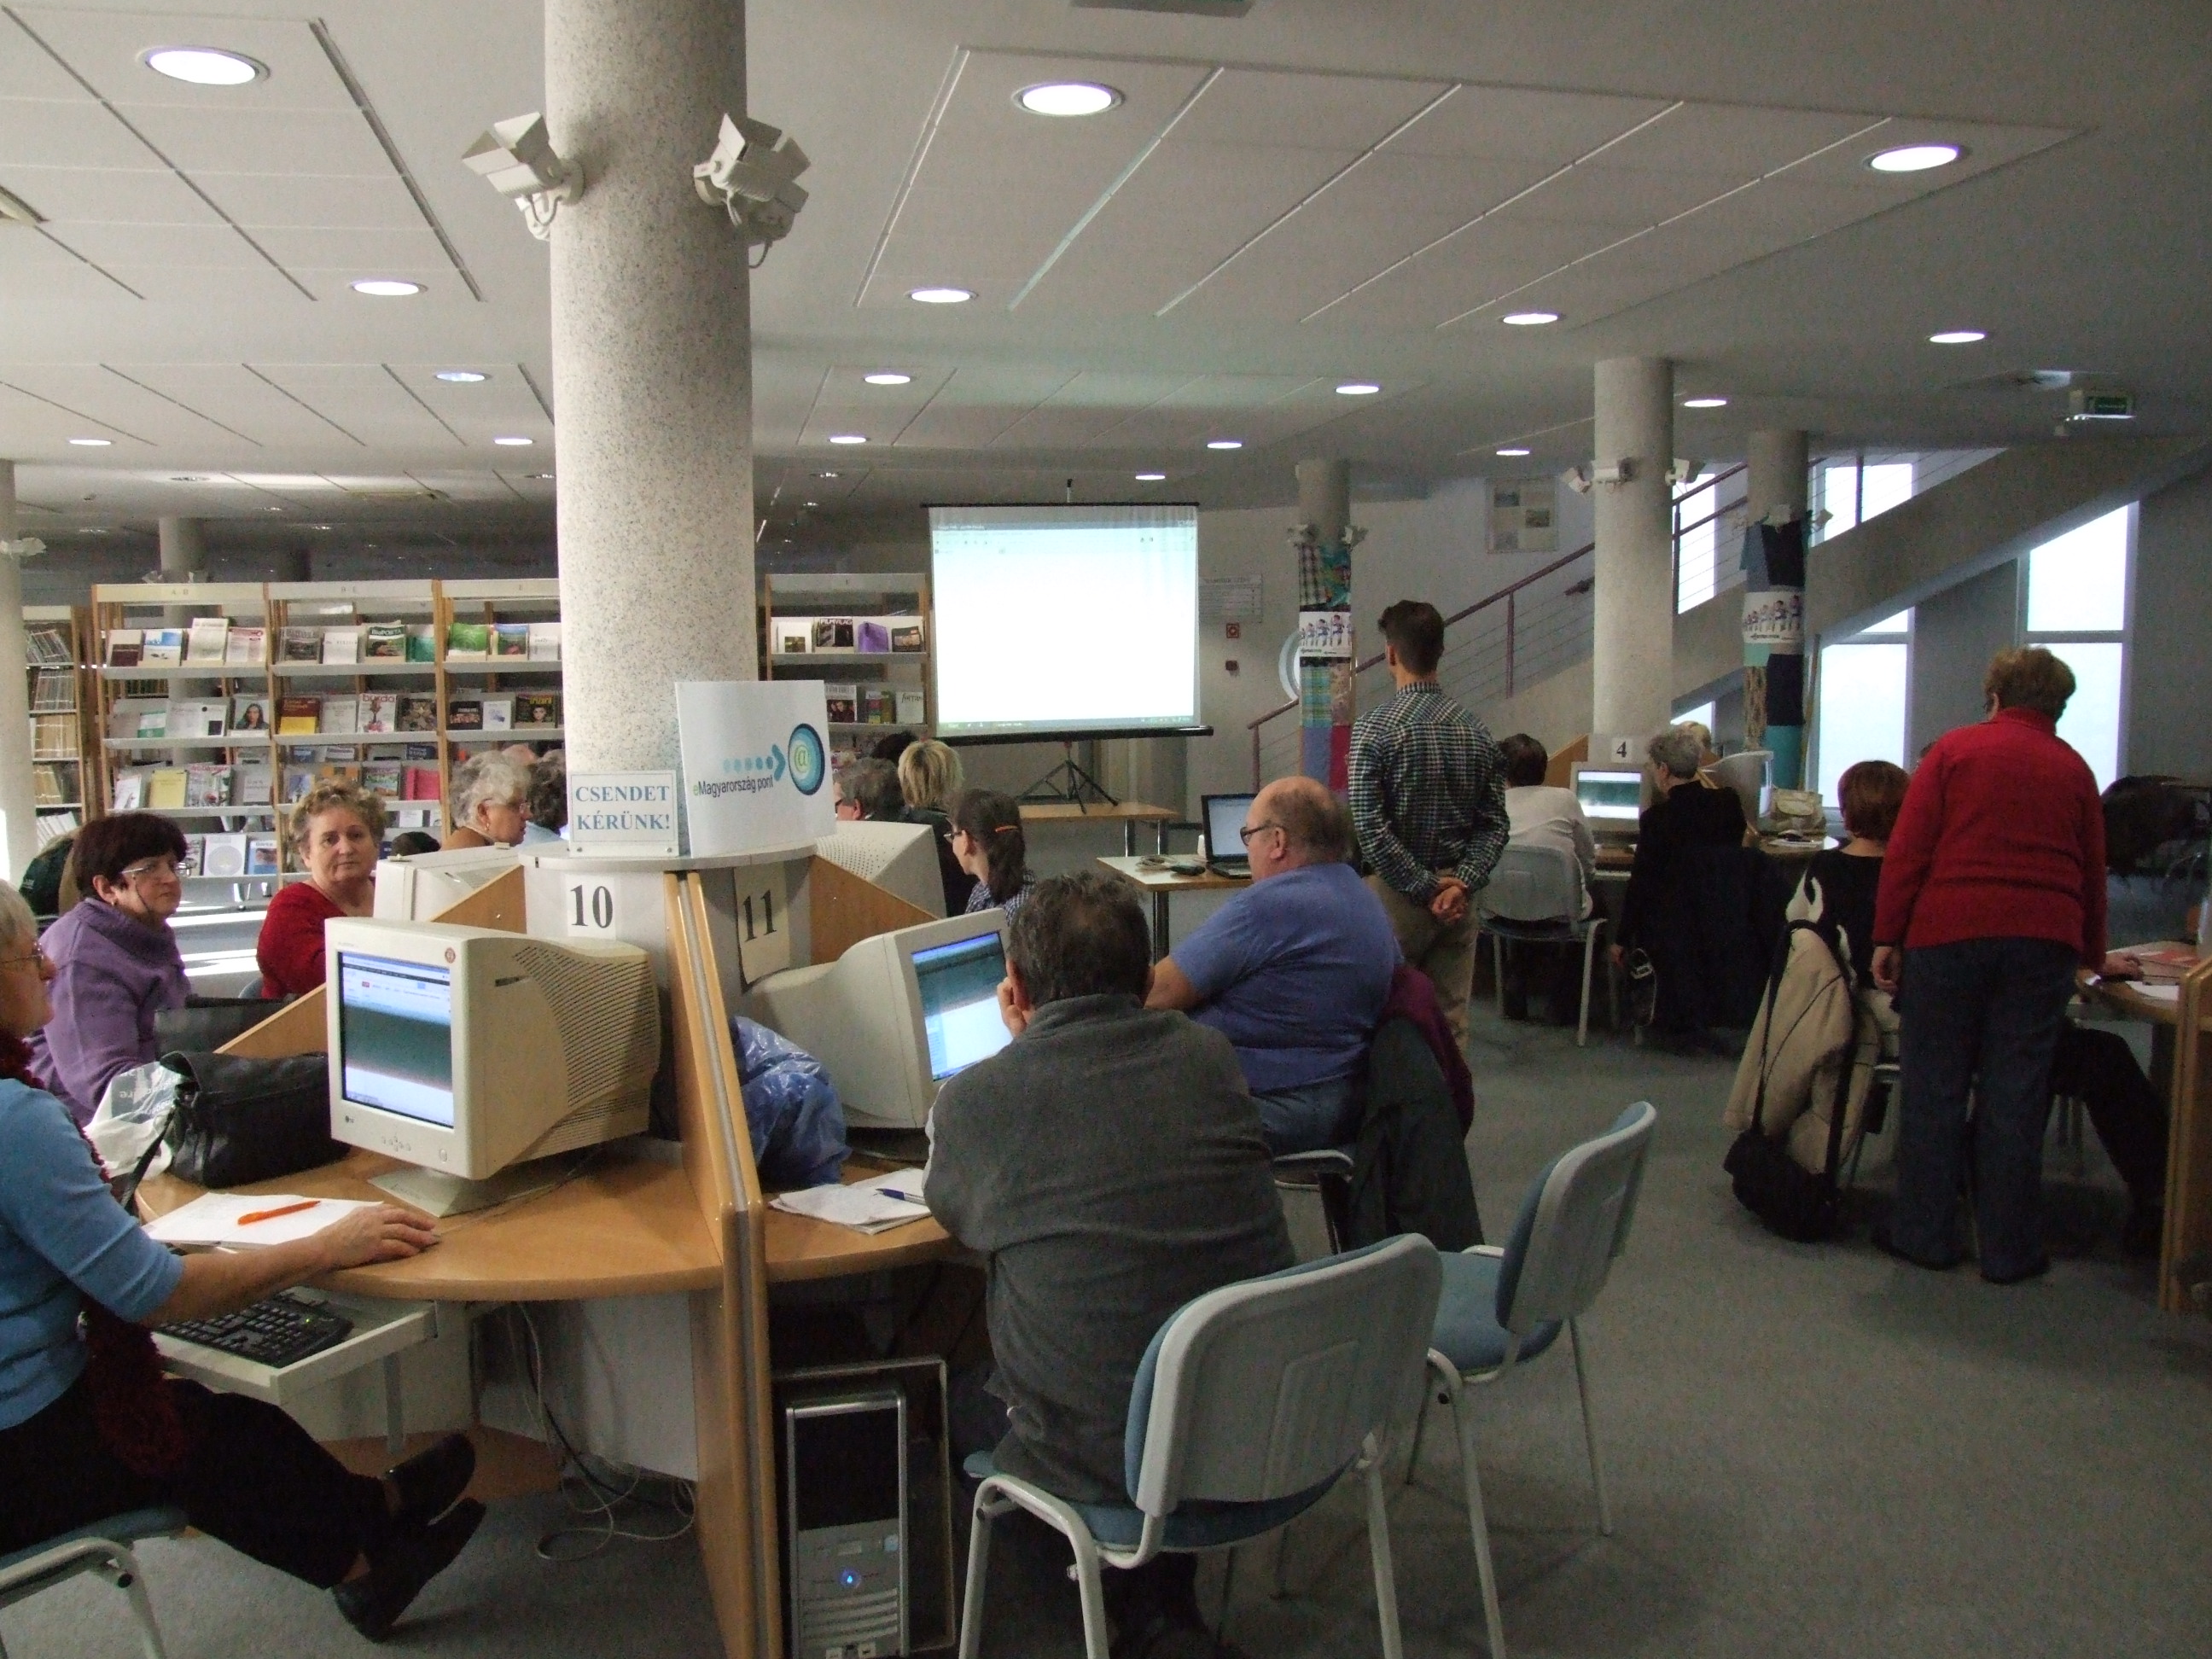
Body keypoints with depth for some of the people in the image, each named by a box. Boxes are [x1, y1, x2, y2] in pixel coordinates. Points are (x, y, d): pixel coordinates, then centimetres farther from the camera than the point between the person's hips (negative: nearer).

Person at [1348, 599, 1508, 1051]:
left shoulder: (1375, 726, -11)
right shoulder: (1475, 730, 4)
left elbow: (1368, 826, -17)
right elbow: (1495, 825, 1)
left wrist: (1424, 888, -13)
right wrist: (1462, 883, -7)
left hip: (1396, 893, -4)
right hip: (1456, 896, 5)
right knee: (1450, 1021, 9)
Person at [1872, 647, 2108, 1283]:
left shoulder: (1955, 749, 4)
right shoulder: (2074, 768, 12)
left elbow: (1908, 850, -5)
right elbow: (2093, 874, 16)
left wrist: (1887, 937, -3)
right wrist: (2093, 955, 29)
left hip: (1949, 933, -2)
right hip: (2043, 941, 2)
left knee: (1933, 1087, 6)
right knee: (2016, 1097, 5)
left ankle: (1925, 1235, 12)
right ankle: (2009, 1250, 11)